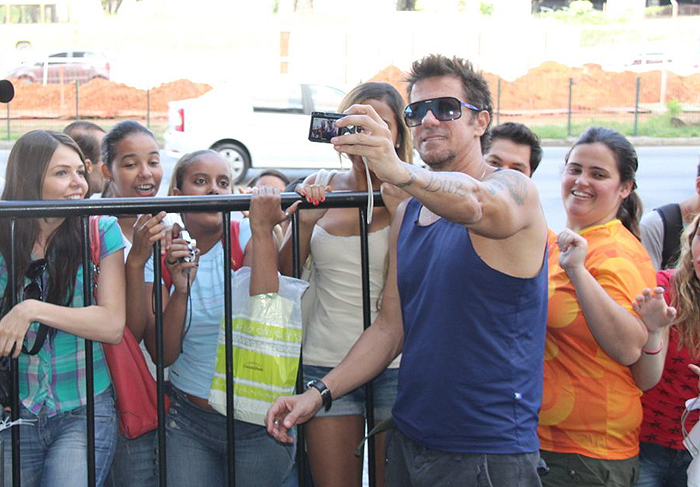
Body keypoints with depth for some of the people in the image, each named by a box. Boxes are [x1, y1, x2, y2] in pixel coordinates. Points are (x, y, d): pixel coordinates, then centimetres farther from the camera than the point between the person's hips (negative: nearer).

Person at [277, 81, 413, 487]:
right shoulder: (321, 187, 7)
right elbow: (286, 273, 8)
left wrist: (392, 199, -23)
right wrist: (305, 222, -9)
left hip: (395, 365, -2)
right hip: (326, 362, 3)